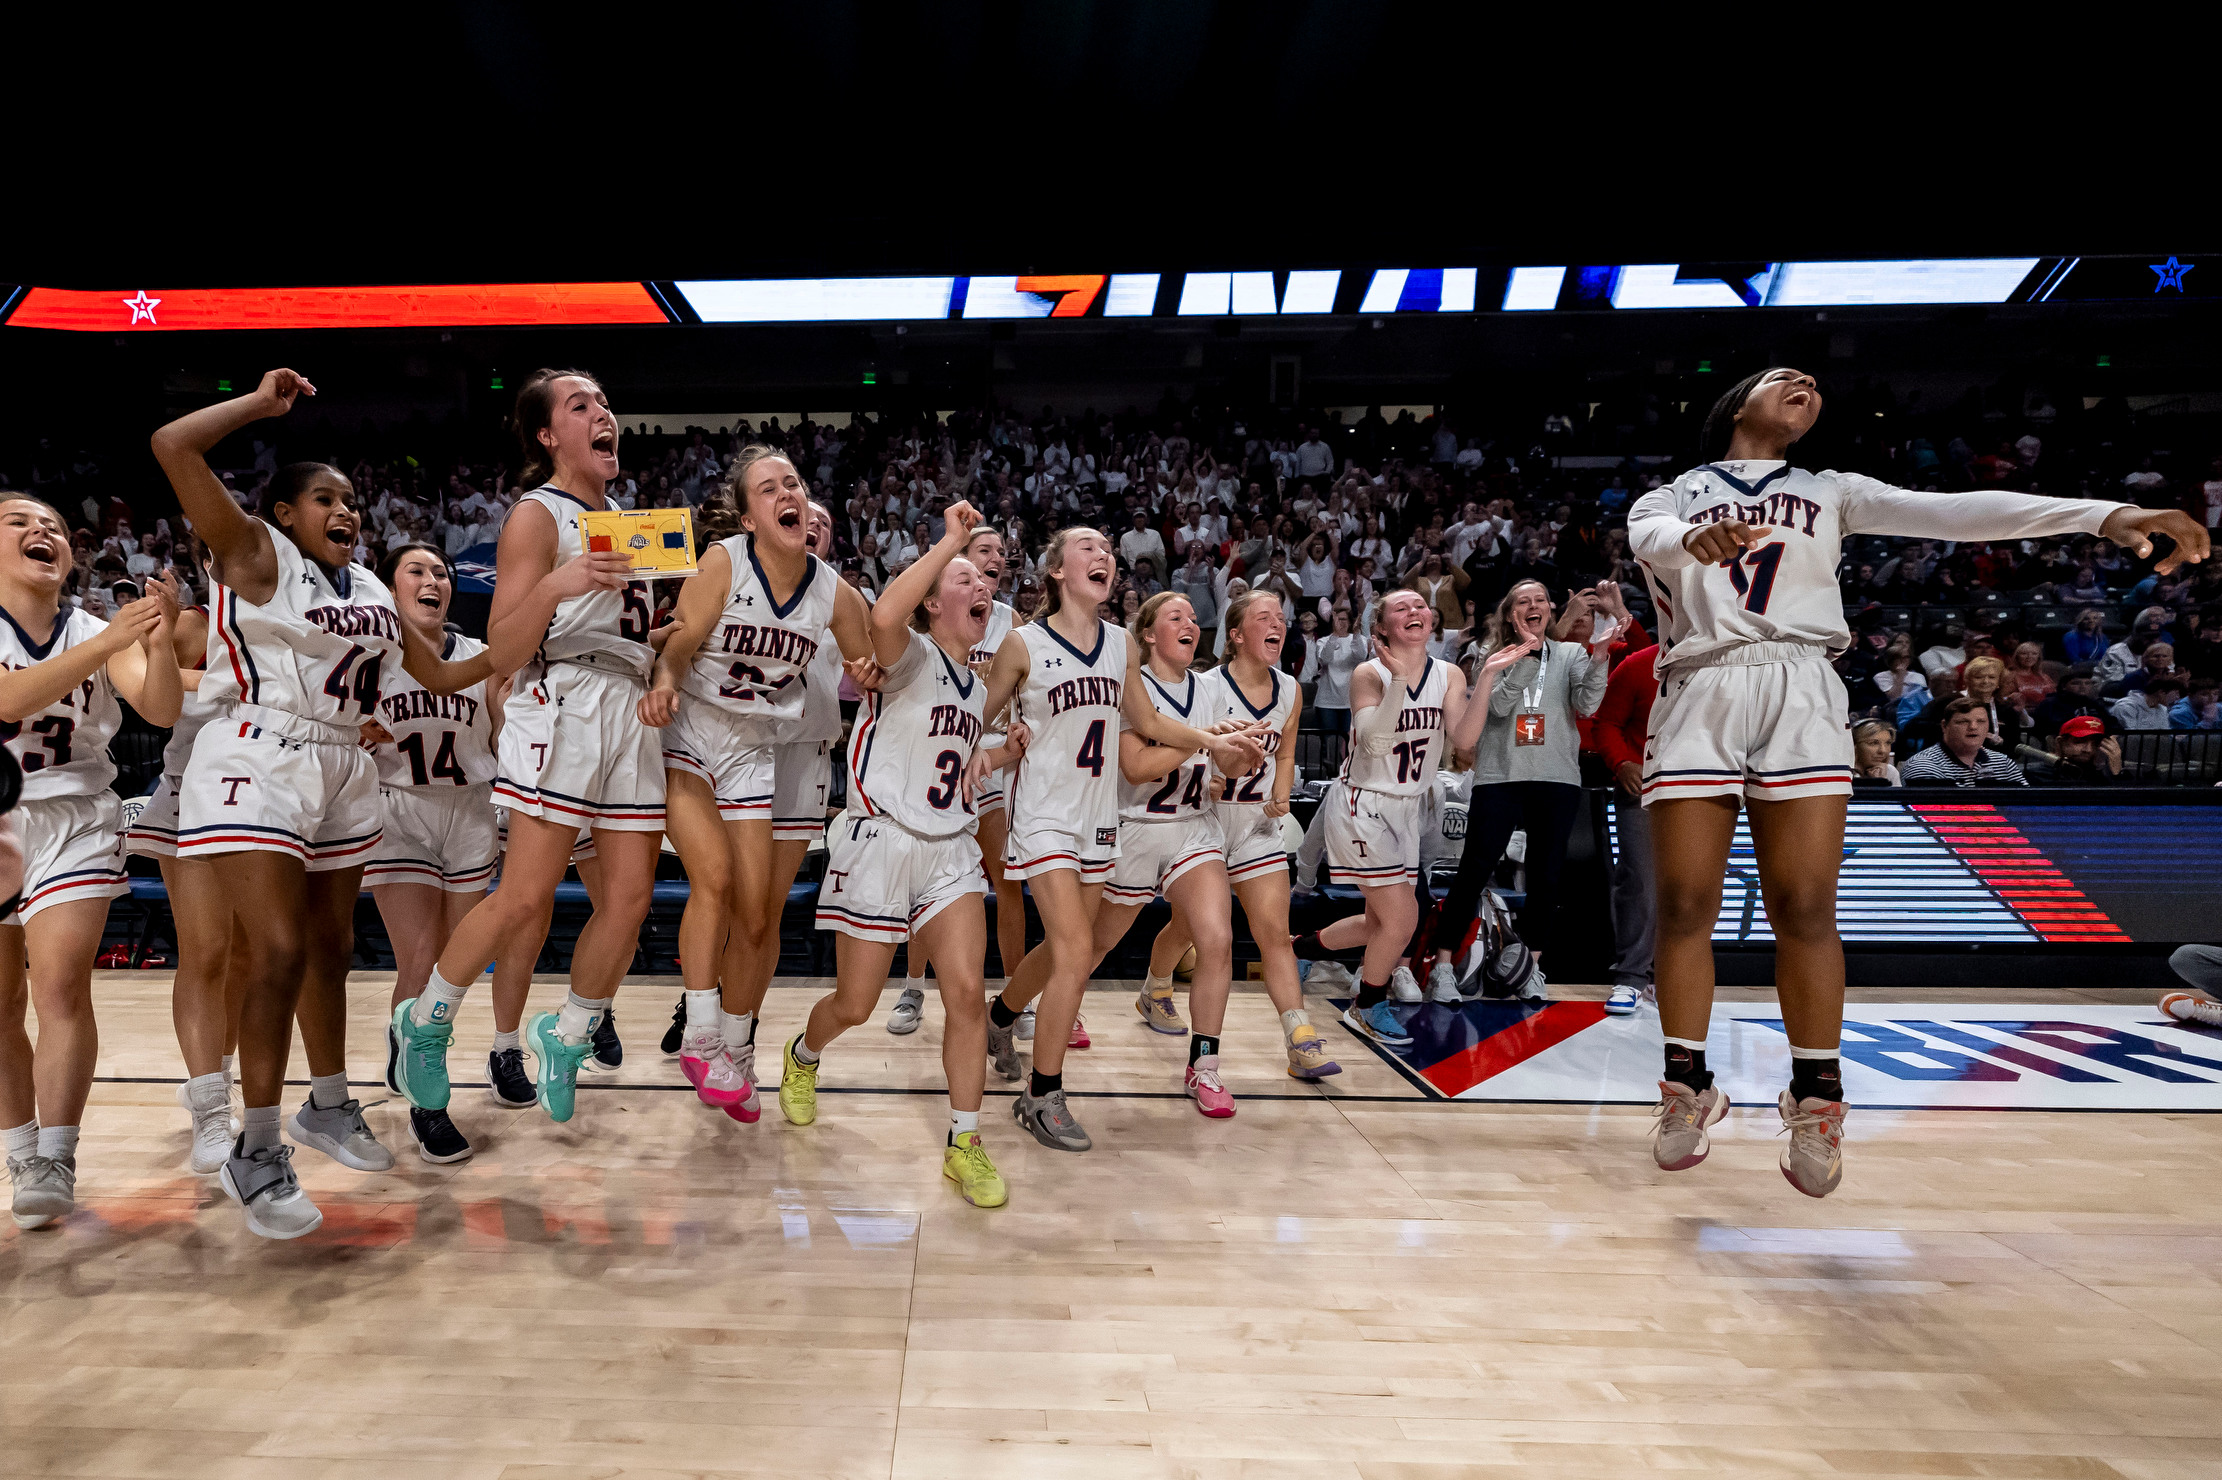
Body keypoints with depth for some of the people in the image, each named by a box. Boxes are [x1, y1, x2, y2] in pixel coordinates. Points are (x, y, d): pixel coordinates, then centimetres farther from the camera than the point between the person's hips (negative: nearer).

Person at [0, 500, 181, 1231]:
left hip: (73, 822, 0)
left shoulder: (99, 632, -1)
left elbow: (161, 710, -14)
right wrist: (110, 641, -33)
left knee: (61, 987, -13)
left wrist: (159, 641, -32)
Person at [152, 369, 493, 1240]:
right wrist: (261, 404, -6)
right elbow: (173, 448, -13)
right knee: (280, 951, -13)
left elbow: (438, 674, 21)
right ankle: (255, 1153, -2)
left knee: (330, 948, 14)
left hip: (343, 771, 7)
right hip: (261, 764, -7)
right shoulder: (256, 554, -2)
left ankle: (327, 1107, 30)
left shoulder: (370, 588, 16)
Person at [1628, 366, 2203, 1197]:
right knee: (1684, 904, -6)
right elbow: (1648, 536, -6)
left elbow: (1948, 512, 10)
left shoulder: (1827, 491, 24)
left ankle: (1816, 1099, 6)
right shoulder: (1671, 497, 19)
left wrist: (2105, 514, -3)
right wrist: (1691, 536, -31)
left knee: (1804, 907, -7)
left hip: (1797, 691, 1)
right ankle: (1687, 1090, 7)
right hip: (1698, 694, -1)